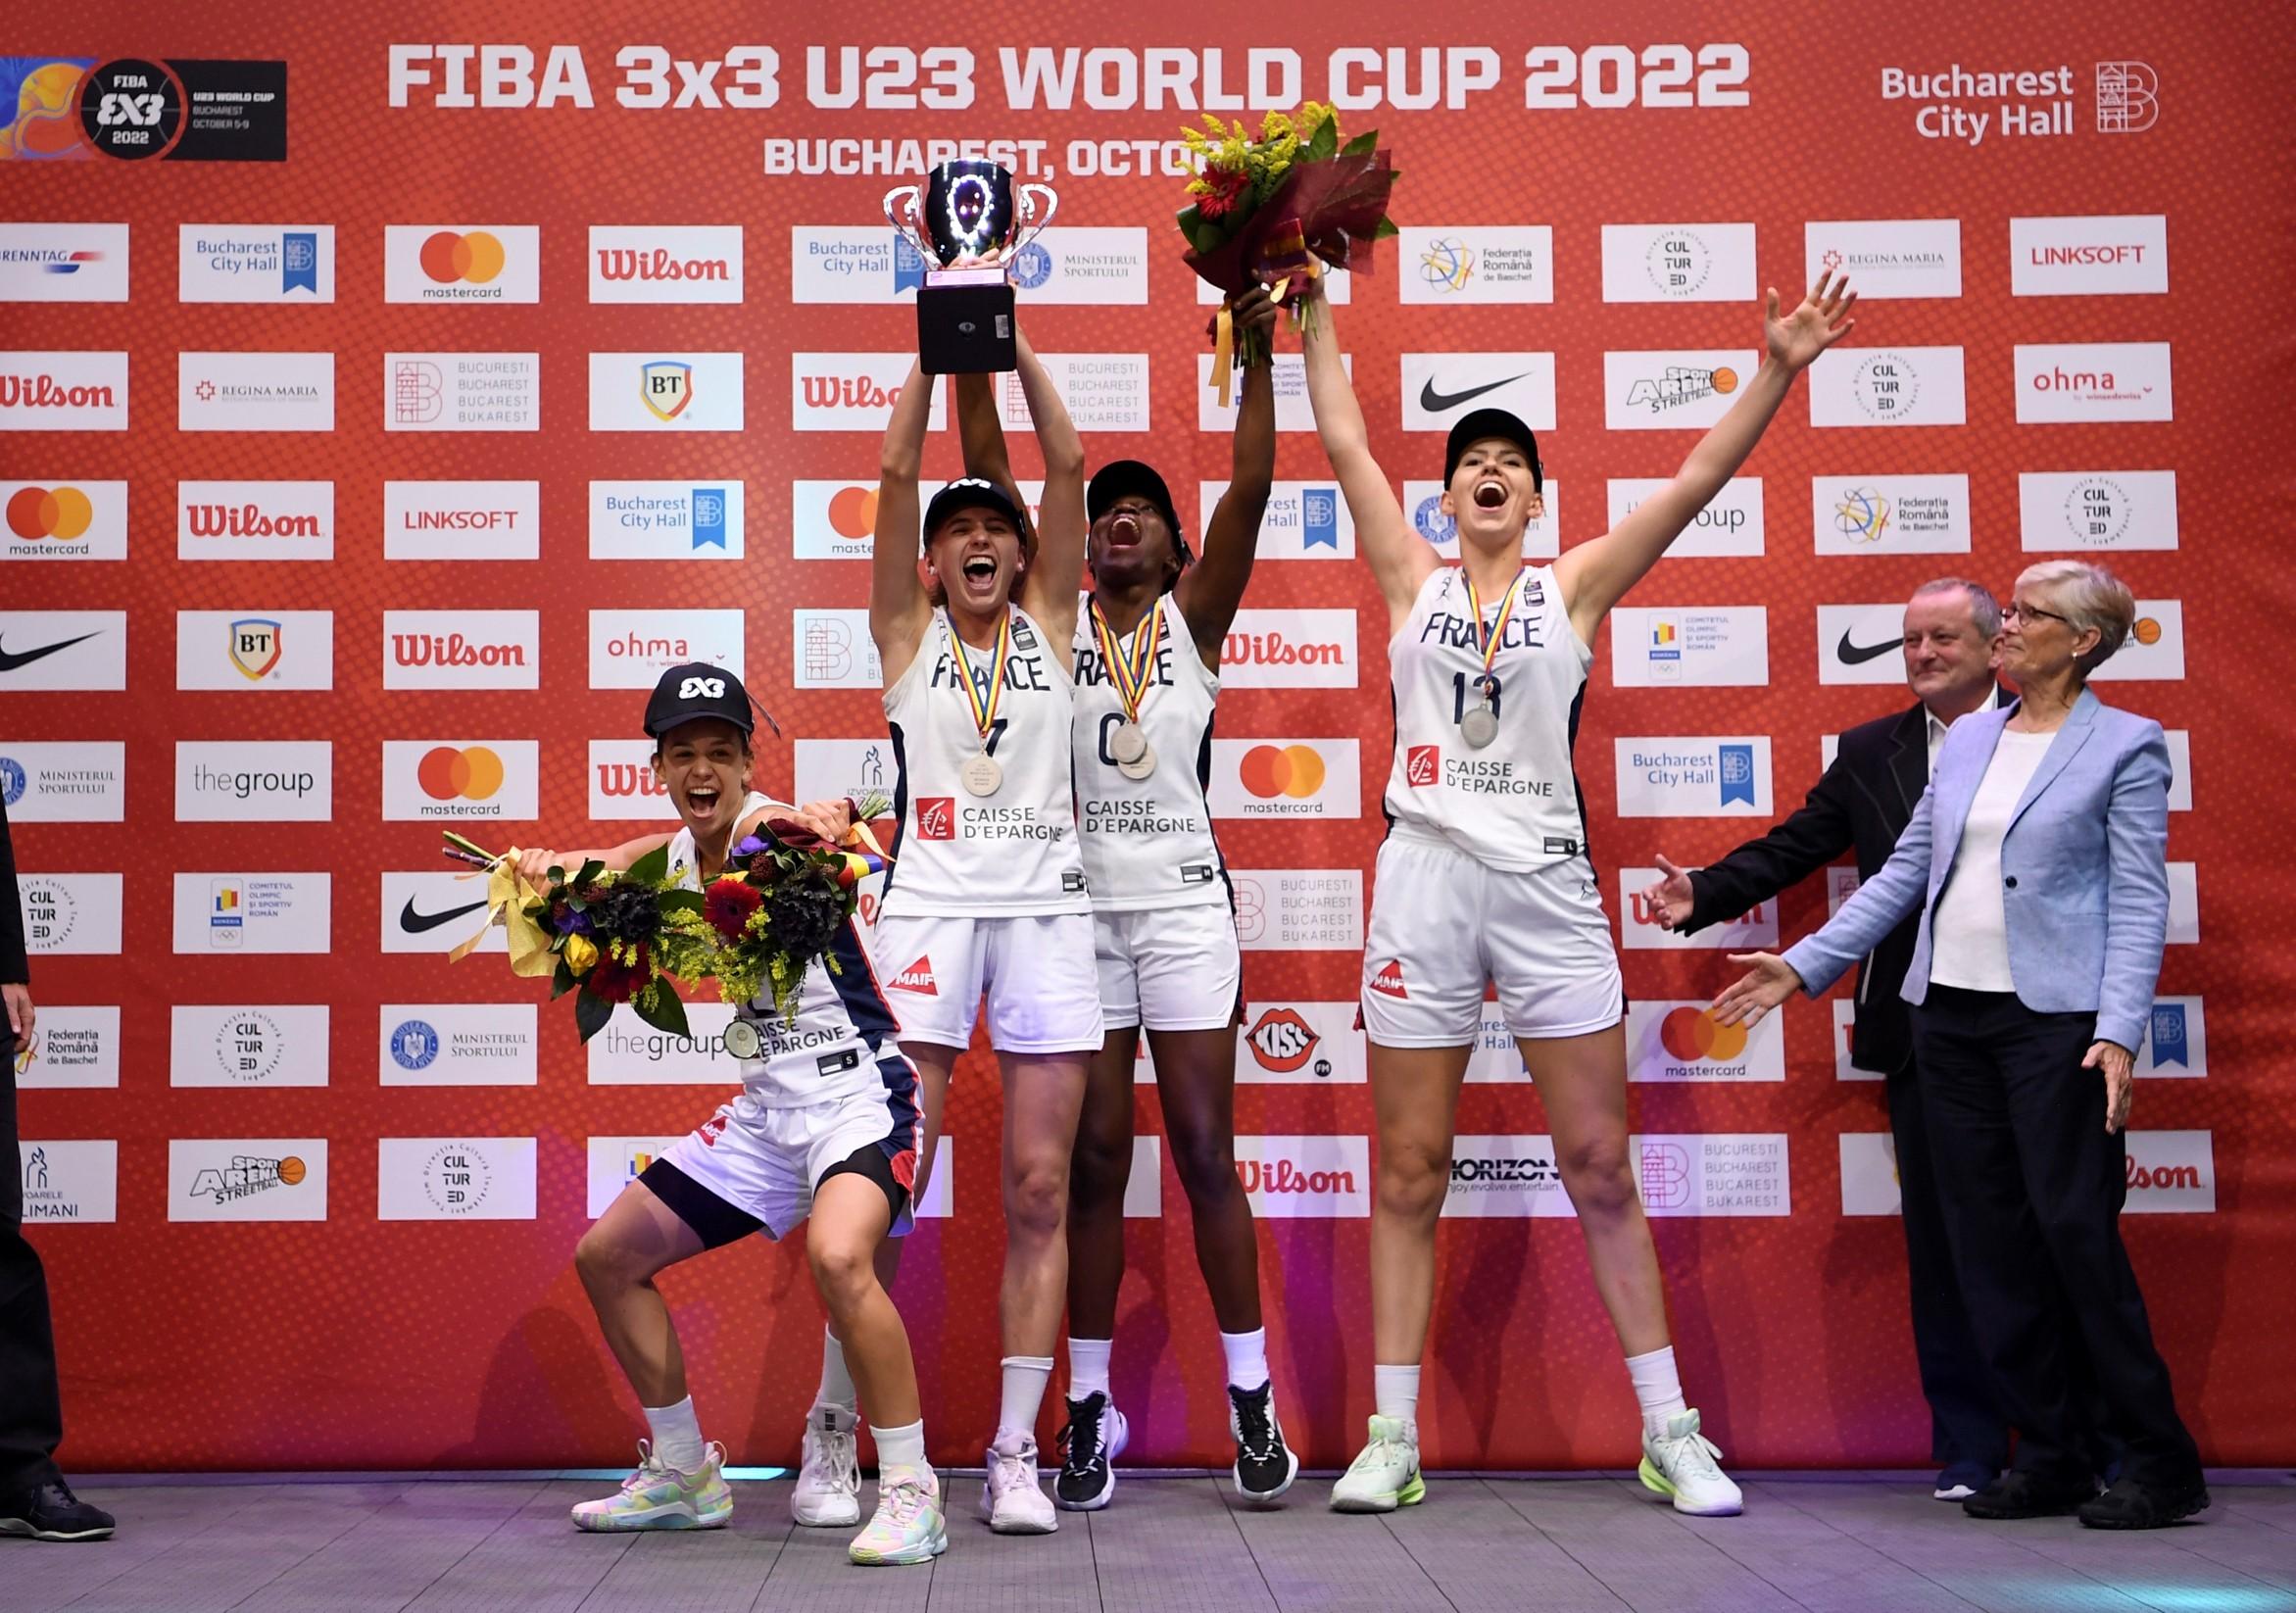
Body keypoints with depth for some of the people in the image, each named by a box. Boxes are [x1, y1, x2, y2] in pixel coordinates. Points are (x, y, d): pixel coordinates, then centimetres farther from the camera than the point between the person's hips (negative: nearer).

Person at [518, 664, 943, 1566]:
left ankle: (911, 1492, -19)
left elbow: (813, 831, -37)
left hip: (860, 1095, -9)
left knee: (837, 1256, -35)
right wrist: (549, 869, -12)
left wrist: (826, 820, -60)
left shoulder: (769, 825, -16)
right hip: (766, 1110, 9)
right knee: (607, 1255, 12)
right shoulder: (671, 858, 6)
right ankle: (684, 1475, 28)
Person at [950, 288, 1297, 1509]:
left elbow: (1250, 489, -6)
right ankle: (1090, 1409, 10)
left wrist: (1258, 356, -12)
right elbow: (990, 474, 3)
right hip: (1077, 903, 1)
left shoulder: (1194, 616, 5)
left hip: (1182, 902, -1)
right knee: (1092, 1157, 3)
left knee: (1203, 1148, -1)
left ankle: (1252, 1401, 7)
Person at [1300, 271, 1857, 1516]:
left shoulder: (1573, 586, 9)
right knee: (1409, 1175, 3)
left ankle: (1669, 1433, 11)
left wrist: (1775, 374, -8)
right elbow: (1344, 443, 10)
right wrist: (1312, 313, 11)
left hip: (1548, 887, 0)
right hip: (1426, 881, 1)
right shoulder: (1413, 580, 10)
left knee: (1600, 1166, 2)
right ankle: (1393, 1436, 11)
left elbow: (1695, 482, 1)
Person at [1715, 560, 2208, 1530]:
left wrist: (2119, 1033, -17)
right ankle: (2048, 1458, 15)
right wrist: (1802, 967, 10)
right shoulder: (1968, 739, 14)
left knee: (2076, 1228, -7)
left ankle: (2158, 1464, 7)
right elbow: (1904, 872, 15)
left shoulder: (2126, 748, -2)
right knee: (1989, 1239, 6)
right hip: (1951, 1014, 6)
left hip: (2055, 1018, -6)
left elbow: (2139, 903, -7)